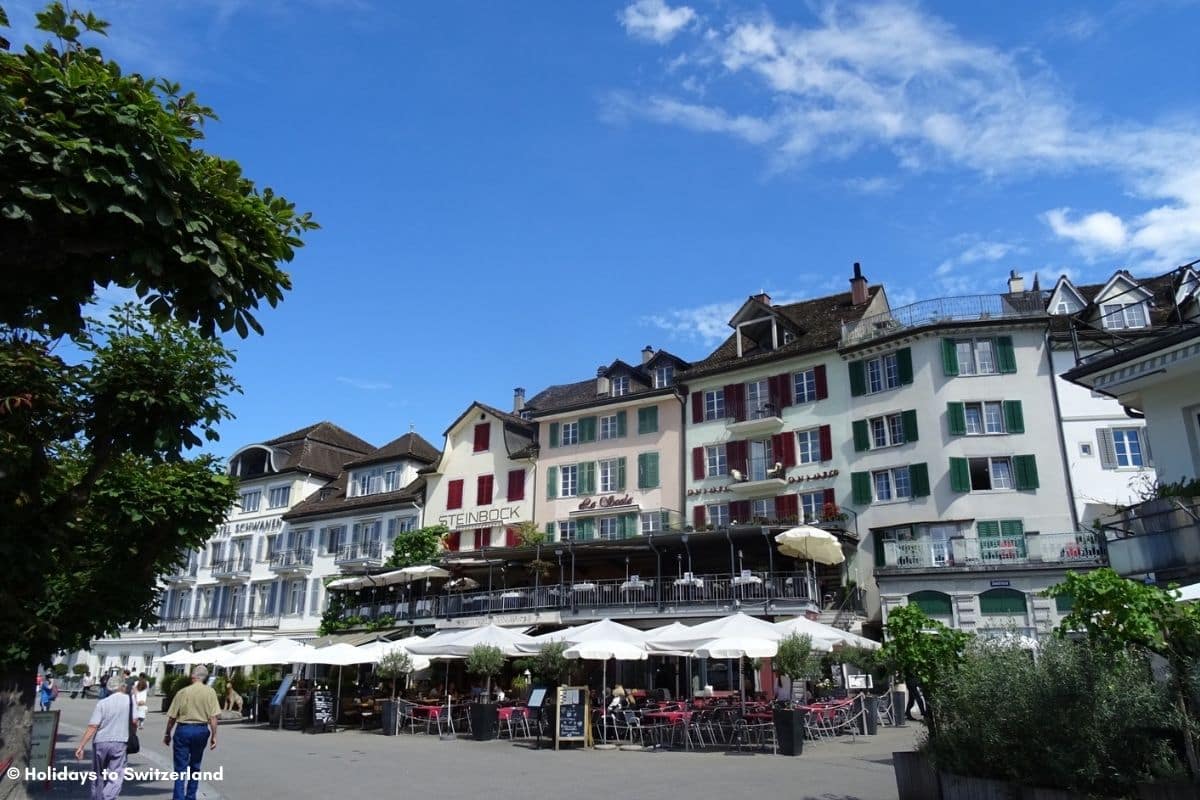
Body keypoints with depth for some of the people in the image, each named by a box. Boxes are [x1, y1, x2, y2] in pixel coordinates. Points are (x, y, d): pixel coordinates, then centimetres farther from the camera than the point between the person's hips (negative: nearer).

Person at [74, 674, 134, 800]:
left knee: (98, 776, 20)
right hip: (119, 742, -2)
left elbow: (92, 727, -9)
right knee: (116, 778, -1)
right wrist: (131, 738, 14)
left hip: (100, 742, 2)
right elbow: (134, 722, -2)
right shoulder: (129, 700, -1)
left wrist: (81, 746, -7)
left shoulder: (102, 703, -2)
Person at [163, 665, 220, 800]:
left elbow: (172, 717, -1)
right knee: (195, 766, 19)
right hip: (201, 730, 2)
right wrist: (214, 736, -3)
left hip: (183, 729, -2)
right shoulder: (210, 692, -4)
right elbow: (213, 716, -8)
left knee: (180, 768, 5)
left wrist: (167, 734, 13)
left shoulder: (182, 692, -5)